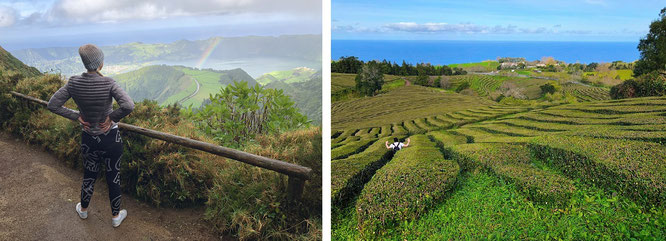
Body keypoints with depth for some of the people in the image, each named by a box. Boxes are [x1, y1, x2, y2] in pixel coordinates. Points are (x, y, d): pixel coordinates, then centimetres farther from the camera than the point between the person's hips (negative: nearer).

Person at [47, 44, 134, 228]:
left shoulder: (74, 83, -11)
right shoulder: (108, 83, -22)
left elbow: (52, 105, -5)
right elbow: (128, 106, -35)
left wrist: (76, 117, -1)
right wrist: (112, 118, -18)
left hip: (88, 139, 4)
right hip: (111, 138, -3)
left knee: (89, 176, 25)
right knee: (113, 177, 14)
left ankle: (83, 210, 48)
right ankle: (116, 216, 31)